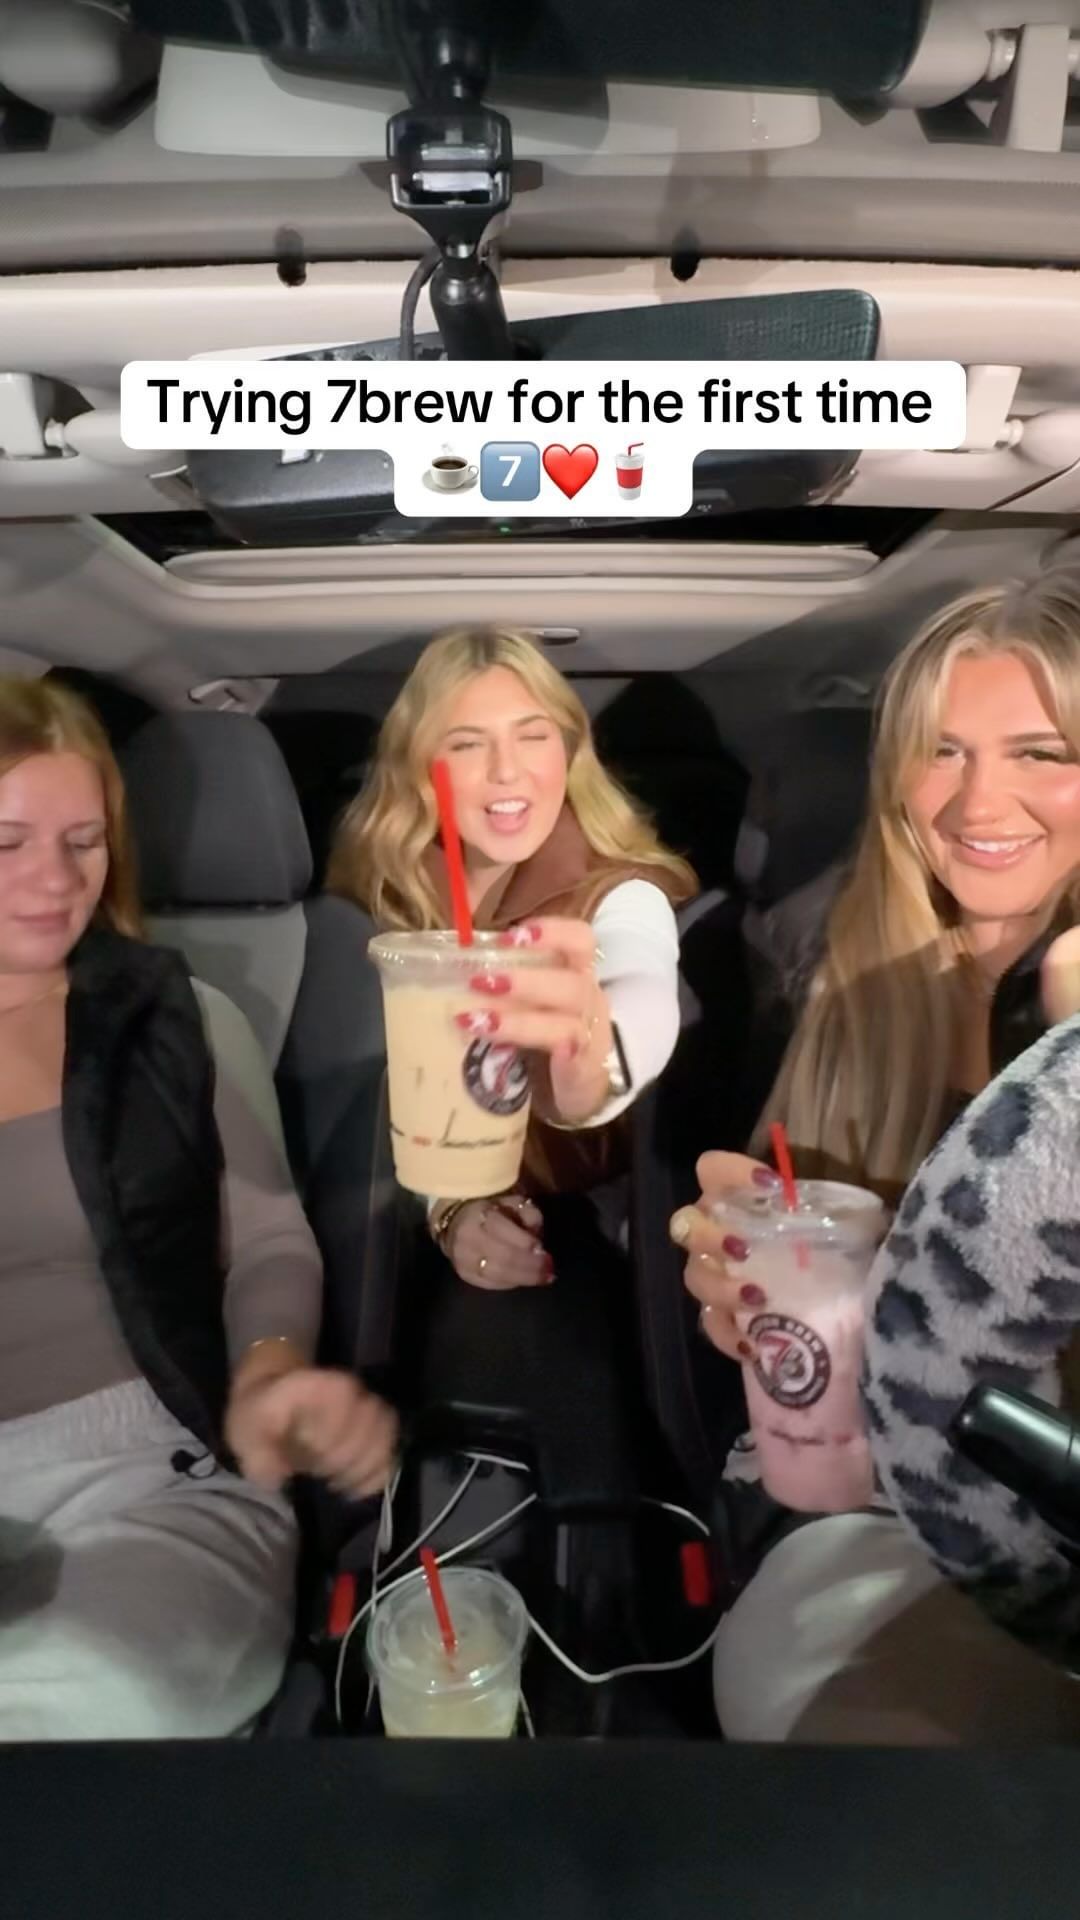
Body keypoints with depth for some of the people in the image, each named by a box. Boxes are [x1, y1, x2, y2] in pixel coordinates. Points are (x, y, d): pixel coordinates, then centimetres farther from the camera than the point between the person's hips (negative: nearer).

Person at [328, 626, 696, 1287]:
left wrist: (591, 1069, -59)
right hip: (425, 1242, 3)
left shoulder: (625, 897, -14)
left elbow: (644, 1006, -36)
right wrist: (447, 1207, -19)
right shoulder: (380, 896, -3)